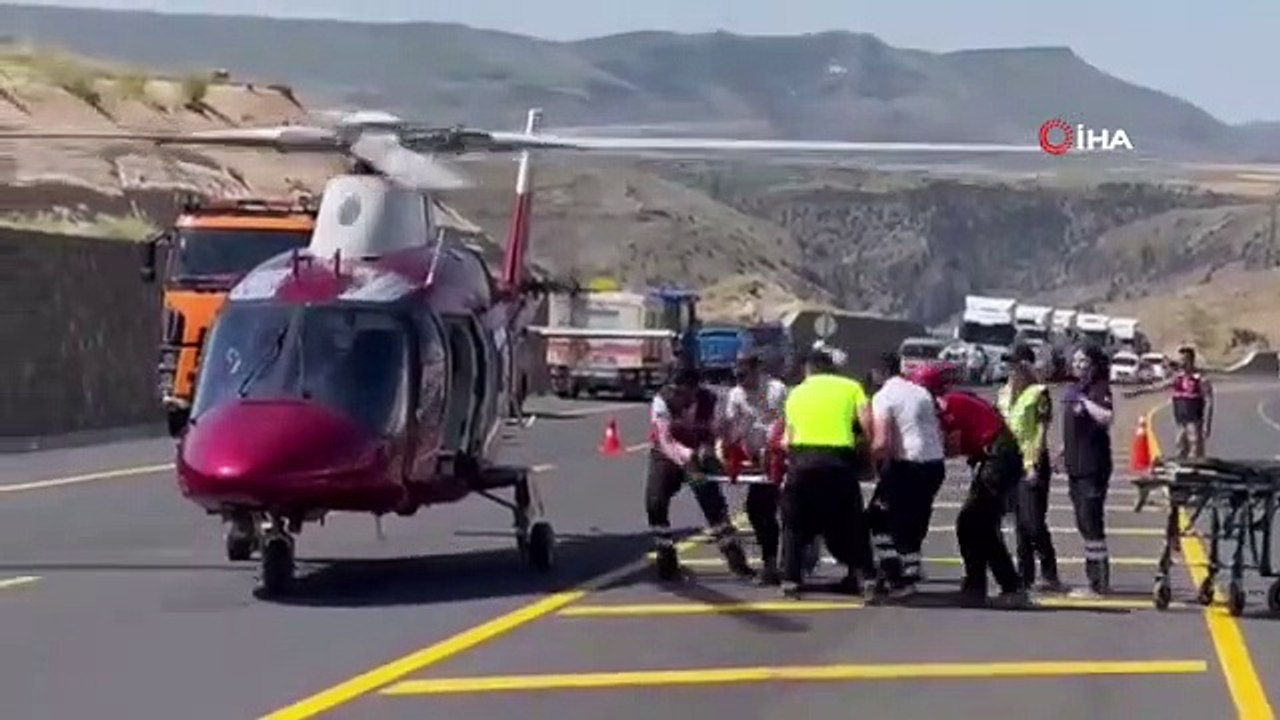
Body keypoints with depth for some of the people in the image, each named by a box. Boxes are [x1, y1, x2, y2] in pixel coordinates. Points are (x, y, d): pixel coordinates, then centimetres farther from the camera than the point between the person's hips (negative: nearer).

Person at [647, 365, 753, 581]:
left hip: (698, 457, 1)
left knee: (714, 503, -10)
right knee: (655, 504, -16)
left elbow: (712, 434, -13)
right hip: (667, 457, -1)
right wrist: (685, 455, -46)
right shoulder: (662, 400, -22)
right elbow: (665, 441, -28)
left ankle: (735, 558, 0)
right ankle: (666, 559, 0)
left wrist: (706, 450, -36)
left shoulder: (709, 401, -15)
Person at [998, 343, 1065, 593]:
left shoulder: (1039, 393, -4)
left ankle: (1049, 574, -4)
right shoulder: (1003, 394, 15)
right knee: (1020, 522, 9)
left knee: (1034, 522, -10)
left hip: (1032, 462, -6)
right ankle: (1025, 575, 13)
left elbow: (1042, 431, -9)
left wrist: (1034, 464, -16)